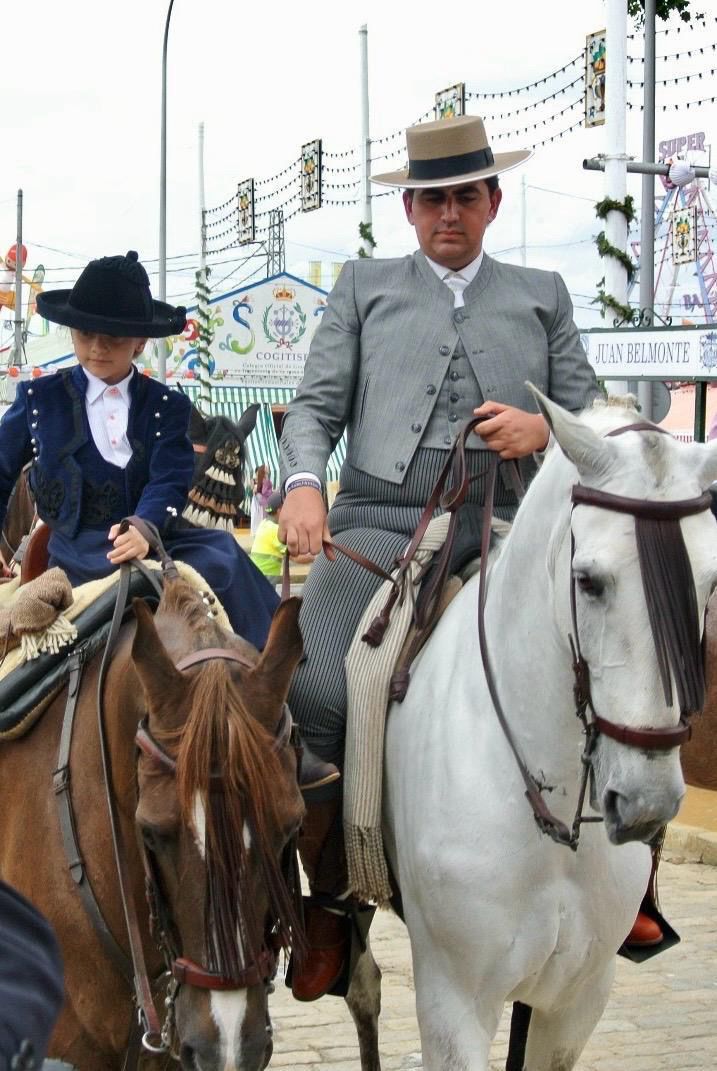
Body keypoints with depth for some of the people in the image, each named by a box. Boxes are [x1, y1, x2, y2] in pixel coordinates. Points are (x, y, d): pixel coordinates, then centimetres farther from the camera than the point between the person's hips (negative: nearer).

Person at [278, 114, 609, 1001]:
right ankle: (330, 901, -5)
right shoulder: (364, 288, 21)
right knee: (316, 694, -24)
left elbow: (589, 418, 18)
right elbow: (315, 406, 12)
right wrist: (303, 481, -9)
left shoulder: (542, 295, 23)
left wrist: (543, 430, -5)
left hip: (505, 521, 1)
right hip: (380, 520, -1)